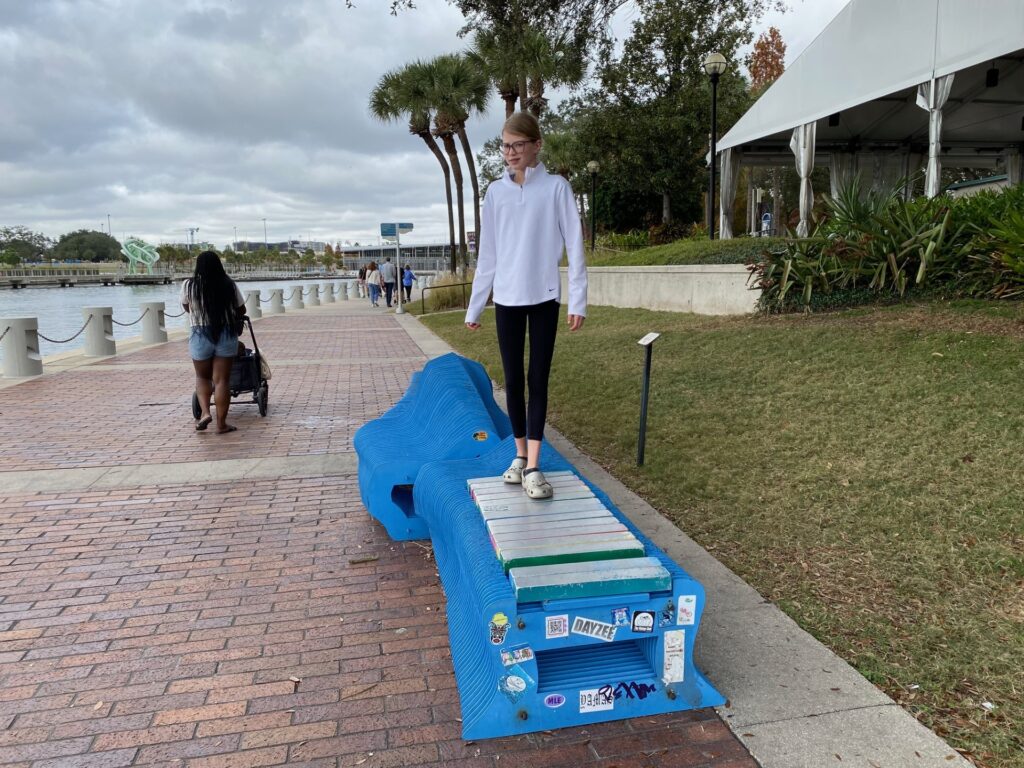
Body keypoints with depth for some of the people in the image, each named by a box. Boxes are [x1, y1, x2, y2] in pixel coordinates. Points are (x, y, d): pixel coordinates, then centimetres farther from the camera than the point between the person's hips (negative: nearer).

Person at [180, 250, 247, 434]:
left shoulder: (189, 285, -5)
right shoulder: (229, 285, -3)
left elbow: (187, 308, 12)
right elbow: (241, 311, 7)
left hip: (200, 335, 0)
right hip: (227, 335, 0)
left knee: (202, 377, 19)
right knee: (222, 380, 4)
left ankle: (205, 412, 2)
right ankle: (221, 423, 8)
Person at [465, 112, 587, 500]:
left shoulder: (555, 187, -2)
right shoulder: (495, 192, 7)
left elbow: (574, 244, -3)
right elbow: (487, 254, 10)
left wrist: (578, 299, -9)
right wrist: (475, 306, 10)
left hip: (544, 296, -3)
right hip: (507, 298, 3)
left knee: (538, 379, -2)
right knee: (513, 380, 7)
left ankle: (532, 466, -1)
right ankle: (521, 455, 20)